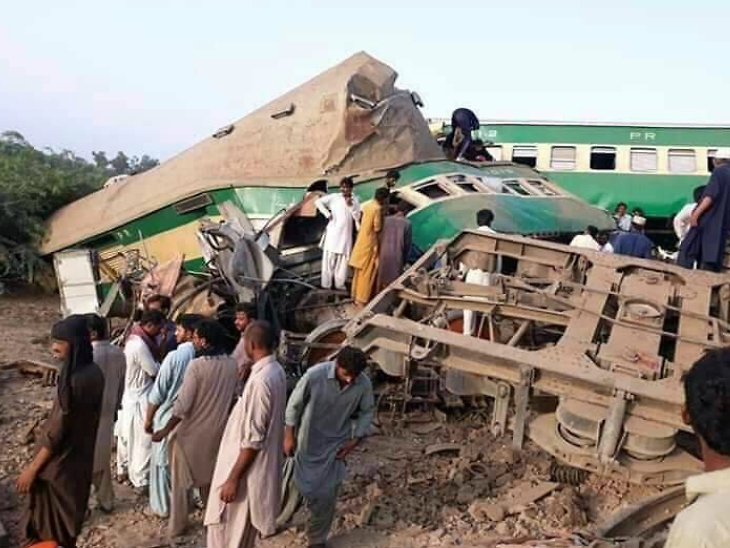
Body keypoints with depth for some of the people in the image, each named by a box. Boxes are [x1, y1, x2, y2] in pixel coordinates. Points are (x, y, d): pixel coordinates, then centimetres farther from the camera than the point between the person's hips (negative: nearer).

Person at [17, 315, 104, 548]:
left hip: (60, 465, -8)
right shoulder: (95, 373, -1)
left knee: (47, 527, 9)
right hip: (81, 459, 8)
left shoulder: (73, 380, -28)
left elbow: (57, 432, -23)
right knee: (68, 519, 23)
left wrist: (32, 468, -15)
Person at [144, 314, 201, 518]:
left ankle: (162, 507, 21)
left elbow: (157, 393, -15)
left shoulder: (174, 357, -21)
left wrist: (148, 419, -2)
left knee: (163, 463, 11)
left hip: (168, 417, -5)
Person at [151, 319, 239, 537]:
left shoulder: (196, 365, -22)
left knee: (181, 480, 13)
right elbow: (232, 398, 7)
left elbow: (183, 405, -20)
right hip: (216, 430, 5)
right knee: (209, 477, 22)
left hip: (190, 432, -5)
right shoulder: (232, 365, -5)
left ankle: (177, 525, 23)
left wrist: (165, 430, -10)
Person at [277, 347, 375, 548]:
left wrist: (355, 440, -8)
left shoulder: (364, 384, -20)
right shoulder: (315, 375, -28)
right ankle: (277, 522, 44)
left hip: (335, 445, 1)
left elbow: (367, 412, -2)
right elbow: (294, 404, -13)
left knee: (326, 495, 8)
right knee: (295, 485, 15)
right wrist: (289, 435, -8)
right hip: (307, 441, -1)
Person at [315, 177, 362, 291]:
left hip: (346, 235, 2)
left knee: (343, 261, 6)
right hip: (333, 233, -2)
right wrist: (327, 214, -8)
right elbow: (318, 201, -2)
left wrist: (350, 205, -13)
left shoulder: (355, 200, 7)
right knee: (329, 259, -1)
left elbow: (357, 217, -2)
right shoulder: (334, 197, -1)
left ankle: (340, 284, 17)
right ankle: (326, 285, 5)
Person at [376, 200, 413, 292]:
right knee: (394, 281, 5)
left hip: (384, 254, 3)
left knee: (382, 279, 14)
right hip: (397, 256, -3)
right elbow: (407, 243, -1)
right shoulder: (407, 223, -6)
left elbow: (380, 237, 4)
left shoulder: (386, 220, 0)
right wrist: (405, 259, 10)